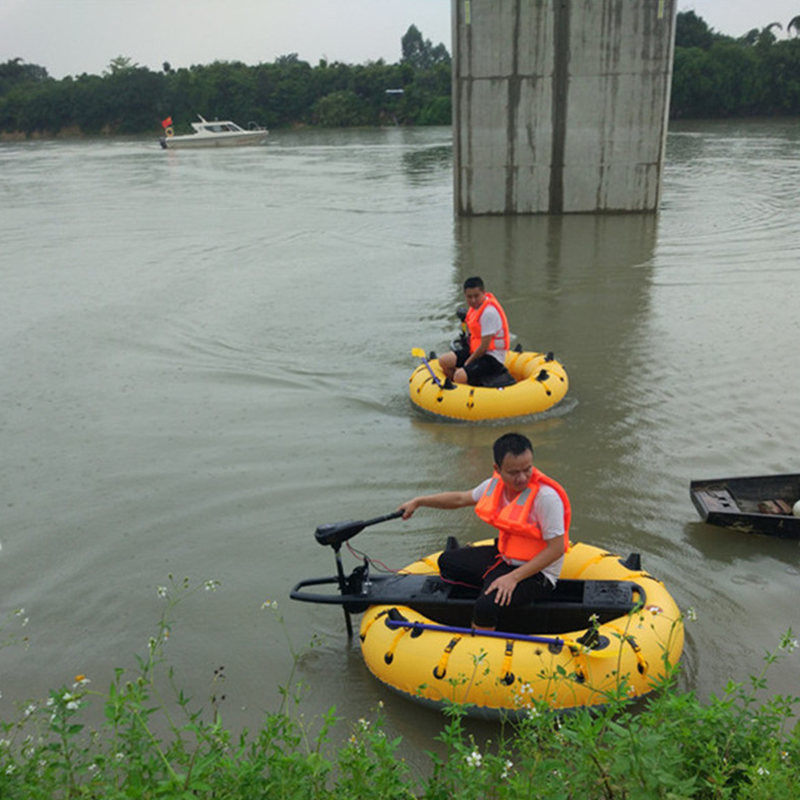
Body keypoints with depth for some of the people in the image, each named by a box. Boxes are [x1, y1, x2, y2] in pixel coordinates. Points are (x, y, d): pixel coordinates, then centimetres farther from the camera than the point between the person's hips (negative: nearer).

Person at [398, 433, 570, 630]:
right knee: (447, 562, 15)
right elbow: (461, 499, 13)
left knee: (486, 606, -30)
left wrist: (514, 577, -26)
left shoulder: (546, 496, -26)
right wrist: (418, 501, 15)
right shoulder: (496, 484, -5)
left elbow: (556, 549, -24)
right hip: (504, 556, 8)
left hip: (536, 571, -8)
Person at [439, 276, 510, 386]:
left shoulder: (489, 312, -23)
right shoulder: (476, 305, 6)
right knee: (444, 361, 0)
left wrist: (468, 362, -10)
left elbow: (484, 346, -20)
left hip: (493, 359, -10)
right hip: (476, 351, 10)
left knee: (460, 376, -29)